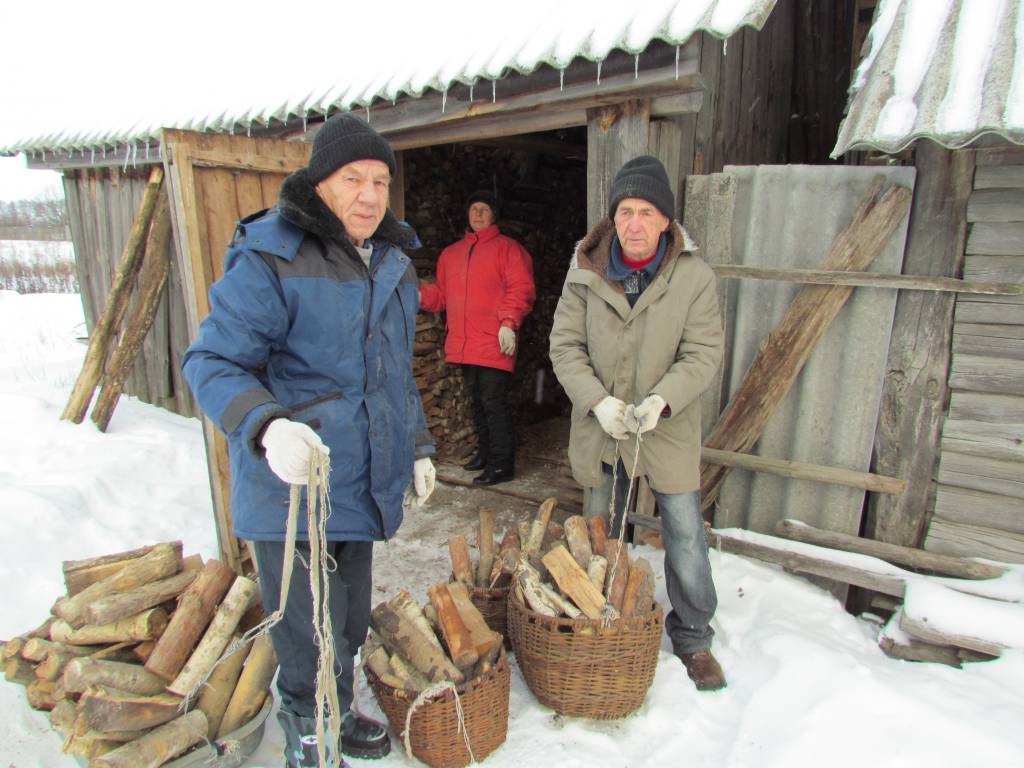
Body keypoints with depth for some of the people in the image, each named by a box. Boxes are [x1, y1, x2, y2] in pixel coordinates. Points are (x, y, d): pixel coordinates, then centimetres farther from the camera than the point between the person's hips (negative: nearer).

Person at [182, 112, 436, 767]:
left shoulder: (392, 263, 10)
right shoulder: (268, 259, -15)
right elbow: (211, 362, -17)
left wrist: (417, 444, 18)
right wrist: (266, 425, -36)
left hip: (363, 484, 7)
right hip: (292, 488, -7)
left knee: (350, 624, 23)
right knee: (312, 640, 5)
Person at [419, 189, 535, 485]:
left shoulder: (507, 248, 1)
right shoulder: (450, 253, 19)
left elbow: (521, 289, -8)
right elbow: (442, 294, 20)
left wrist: (508, 323, -19)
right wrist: (421, 295, 0)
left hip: (494, 343, -6)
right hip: (463, 344, 7)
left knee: (494, 402, -7)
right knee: (478, 401, 16)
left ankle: (502, 464, 1)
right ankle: (485, 451, 30)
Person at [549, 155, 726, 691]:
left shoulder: (695, 276, -9)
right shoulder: (585, 273, -6)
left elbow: (704, 352, -9)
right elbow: (565, 345, -5)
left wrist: (663, 400, -25)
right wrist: (597, 401, -19)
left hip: (669, 430, -1)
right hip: (600, 430, 2)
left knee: (685, 538, 6)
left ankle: (692, 636, 31)